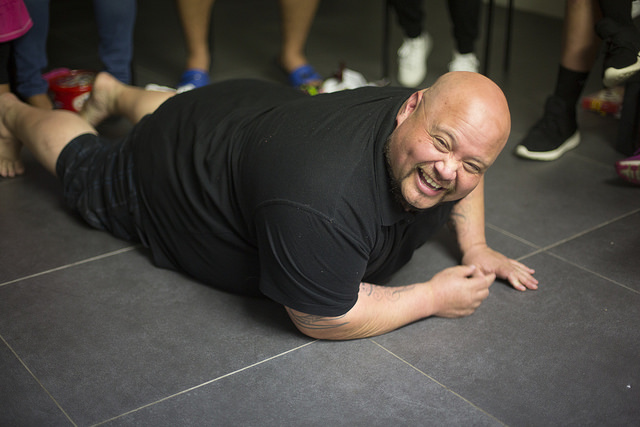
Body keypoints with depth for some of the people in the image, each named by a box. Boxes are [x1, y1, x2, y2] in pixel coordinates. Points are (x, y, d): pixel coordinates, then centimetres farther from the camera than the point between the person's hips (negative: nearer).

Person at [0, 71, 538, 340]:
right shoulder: (316, 204, -50)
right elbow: (322, 320, -37)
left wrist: (475, 246, -10)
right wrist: (434, 297, -32)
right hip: (166, 166, -5)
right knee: (86, 171, 25)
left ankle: (115, 91, 65)